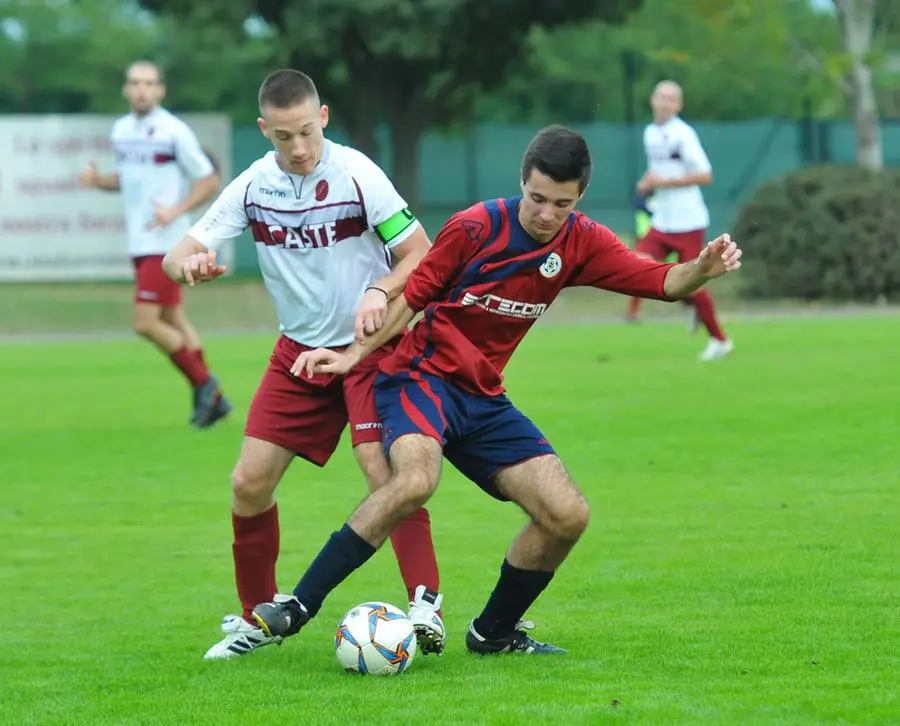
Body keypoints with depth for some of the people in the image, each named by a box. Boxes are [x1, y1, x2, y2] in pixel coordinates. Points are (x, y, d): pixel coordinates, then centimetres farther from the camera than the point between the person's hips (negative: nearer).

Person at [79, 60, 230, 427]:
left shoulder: (174, 132, -12)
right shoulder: (121, 130, 9)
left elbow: (209, 181, -8)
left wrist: (176, 211, -21)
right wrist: (99, 180, 2)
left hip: (166, 243, -8)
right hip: (139, 243, 8)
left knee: (146, 323, -12)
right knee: (173, 320, 13)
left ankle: (203, 384, 5)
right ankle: (211, 398, 22)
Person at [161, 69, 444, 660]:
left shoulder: (356, 174, -16)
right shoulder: (254, 186, -4)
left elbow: (422, 253, -13)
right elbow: (179, 256, -4)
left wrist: (380, 292, -32)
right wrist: (189, 263, -29)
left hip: (370, 345, -5)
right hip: (299, 350, 5)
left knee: (384, 470, -24)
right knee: (249, 483, 0)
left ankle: (425, 603, -22)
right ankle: (257, 617, 17)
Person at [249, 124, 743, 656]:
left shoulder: (582, 243, 1)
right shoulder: (474, 228, -13)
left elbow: (662, 282, -7)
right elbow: (413, 297, -4)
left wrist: (702, 270, -28)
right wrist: (353, 355, -9)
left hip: (483, 399, 6)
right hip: (422, 376, -6)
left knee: (568, 516, -6)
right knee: (415, 480, -35)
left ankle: (494, 632, 15)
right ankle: (298, 606, -28)